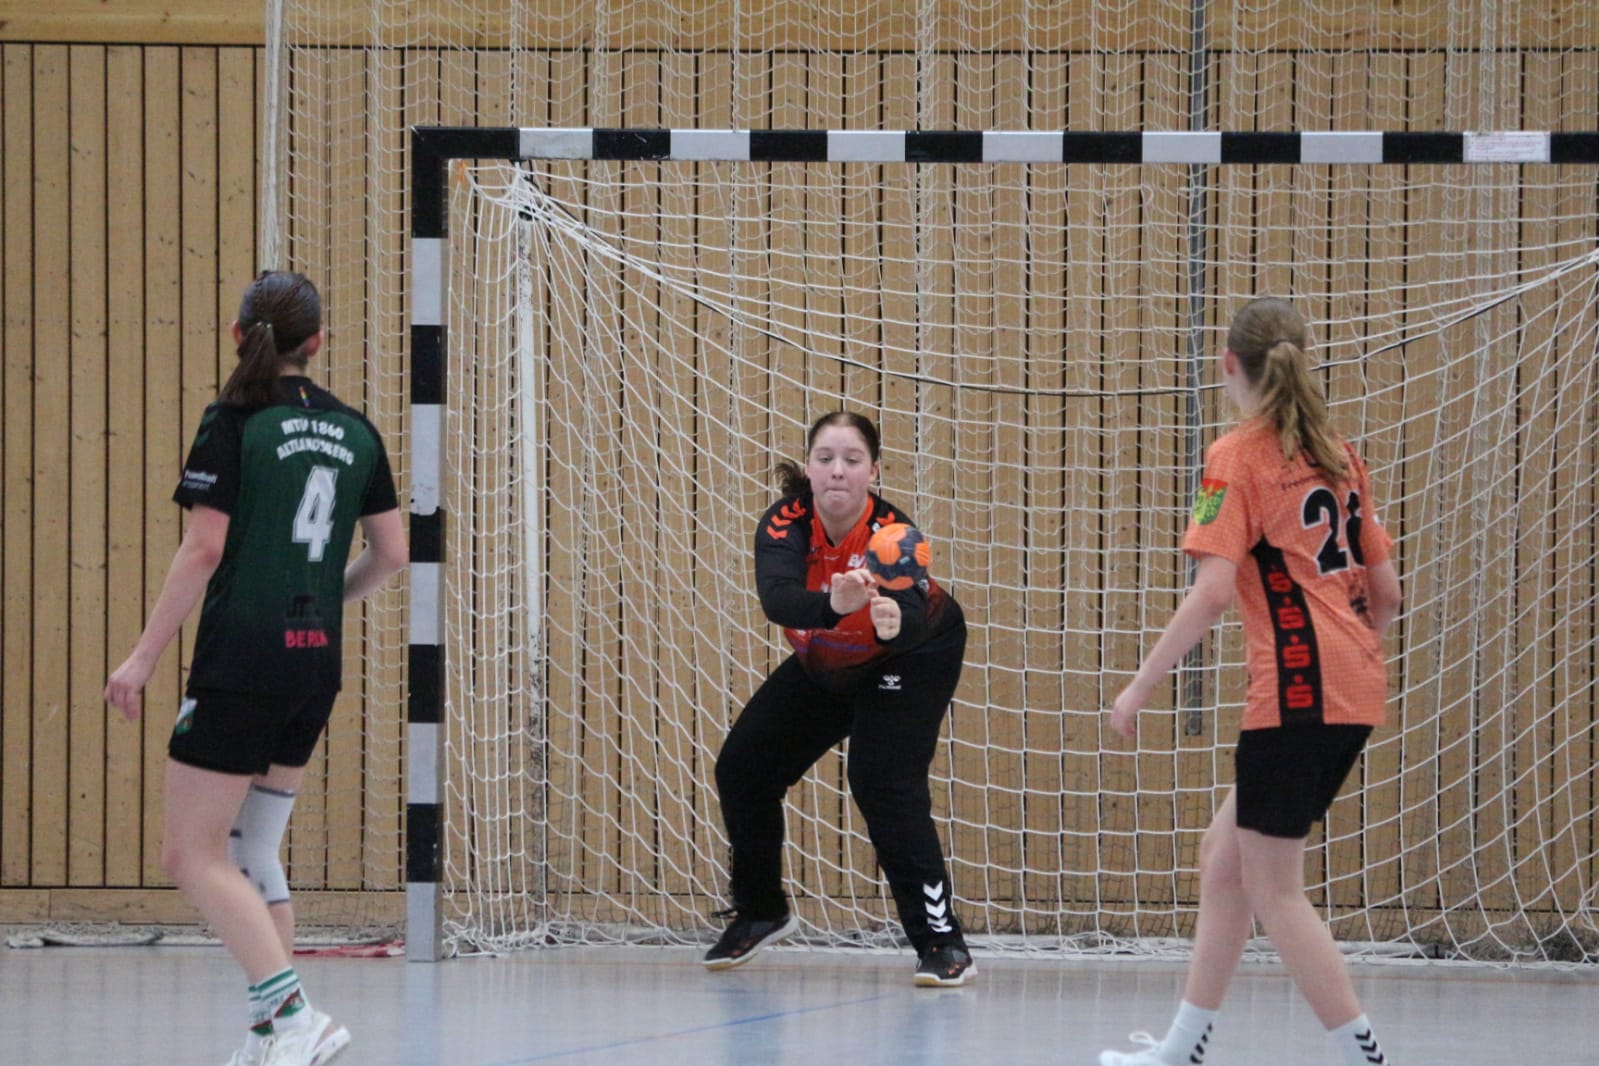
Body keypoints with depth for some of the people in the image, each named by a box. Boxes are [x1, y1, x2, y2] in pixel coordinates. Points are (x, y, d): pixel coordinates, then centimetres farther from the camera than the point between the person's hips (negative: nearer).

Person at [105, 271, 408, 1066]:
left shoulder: (236, 422, -7)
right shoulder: (353, 431, 9)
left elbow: (204, 550, -13)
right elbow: (391, 552, 12)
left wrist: (143, 656, -9)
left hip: (241, 662, -7)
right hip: (316, 663, 7)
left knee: (192, 855, -4)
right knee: (251, 854, 16)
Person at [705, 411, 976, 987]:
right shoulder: (785, 524, -27)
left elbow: (914, 619, -51)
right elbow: (777, 598, -46)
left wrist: (896, 621, -75)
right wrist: (833, 606, -67)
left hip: (912, 656, -5)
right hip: (824, 663, 5)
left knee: (883, 779, -25)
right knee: (742, 768, 5)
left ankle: (943, 943, -21)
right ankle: (760, 913, 30)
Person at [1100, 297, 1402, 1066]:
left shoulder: (1238, 456, -7)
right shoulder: (1335, 455, 14)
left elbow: (1210, 593, -16)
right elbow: (1385, 591, 15)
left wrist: (1139, 687, -11)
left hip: (1295, 687, -8)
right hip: (1353, 689, 8)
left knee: (1272, 889, -2)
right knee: (1224, 856, 17)